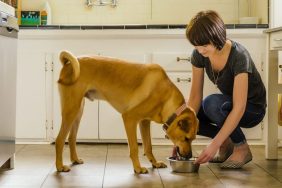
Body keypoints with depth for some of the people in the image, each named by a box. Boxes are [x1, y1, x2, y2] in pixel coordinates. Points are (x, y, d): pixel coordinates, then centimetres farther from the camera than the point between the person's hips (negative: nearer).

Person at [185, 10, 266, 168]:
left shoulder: (239, 56, -32)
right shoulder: (199, 54, -15)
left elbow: (239, 108, -35)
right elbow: (195, 96, -13)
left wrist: (215, 144, -40)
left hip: (252, 108, -6)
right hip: (228, 104, 6)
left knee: (212, 102, -35)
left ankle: (242, 148, -13)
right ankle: (226, 142, 4)